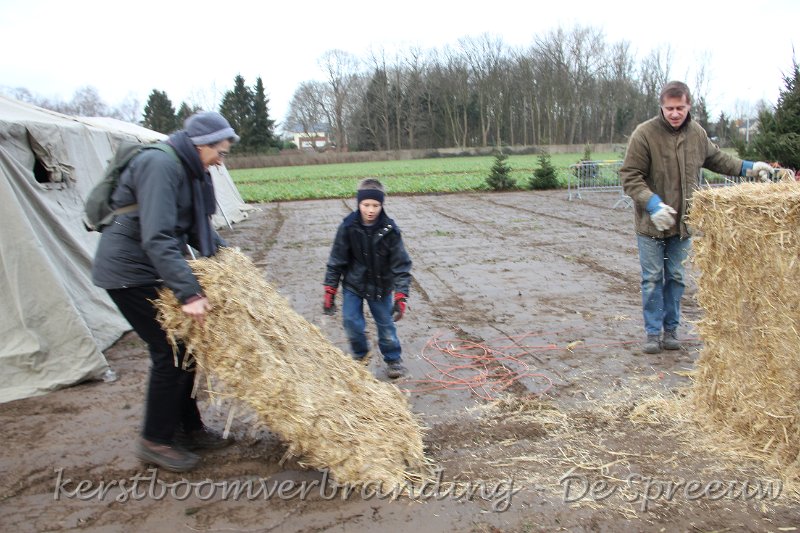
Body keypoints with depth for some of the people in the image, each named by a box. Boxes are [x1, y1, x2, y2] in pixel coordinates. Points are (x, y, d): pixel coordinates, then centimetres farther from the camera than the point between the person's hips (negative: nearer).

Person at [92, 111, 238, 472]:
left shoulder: (190, 170, 7)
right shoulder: (160, 165, -24)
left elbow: (197, 226, 17)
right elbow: (157, 237, -33)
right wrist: (188, 292, -36)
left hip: (152, 267, 9)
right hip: (128, 270, -9)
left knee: (184, 344, 11)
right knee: (170, 351, -6)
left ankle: (189, 428, 24)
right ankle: (155, 441, 10)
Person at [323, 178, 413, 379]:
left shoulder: (389, 230, -17)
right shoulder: (348, 227, -16)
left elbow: (401, 264, -14)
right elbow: (336, 261, -7)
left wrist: (400, 297, -20)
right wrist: (329, 292, -6)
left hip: (380, 287, 0)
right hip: (353, 285, 0)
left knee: (386, 324, 7)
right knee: (351, 321, -5)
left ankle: (393, 359, 31)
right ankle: (360, 354, 25)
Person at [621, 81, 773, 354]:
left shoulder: (697, 133, 3)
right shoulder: (644, 133, -15)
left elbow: (716, 157, 23)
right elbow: (629, 177, -15)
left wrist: (747, 168, 14)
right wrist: (652, 204, -26)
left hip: (683, 222, 5)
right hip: (651, 222, -4)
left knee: (676, 278, 12)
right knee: (652, 279, 3)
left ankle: (671, 329, 24)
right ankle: (653, 332, 14)